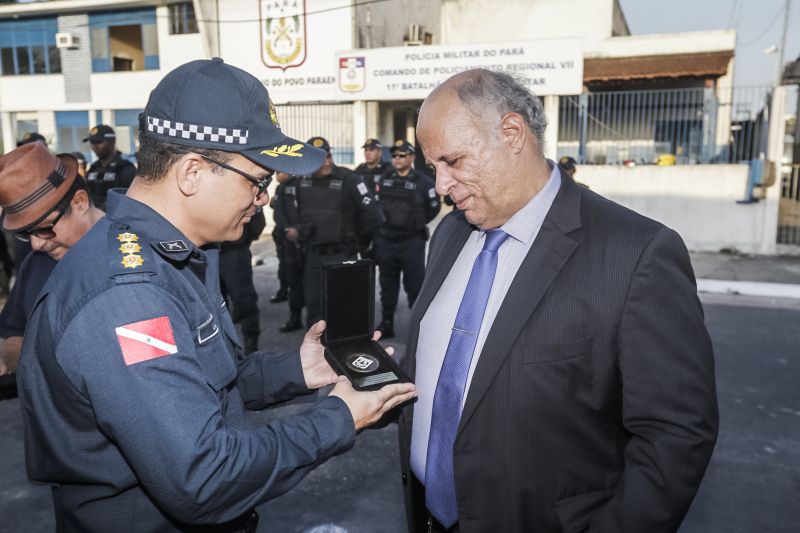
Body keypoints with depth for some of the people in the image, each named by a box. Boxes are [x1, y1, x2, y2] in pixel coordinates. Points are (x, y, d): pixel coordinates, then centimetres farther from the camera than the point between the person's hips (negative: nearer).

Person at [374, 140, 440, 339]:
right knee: (387, 284, 13)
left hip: (412, 242, -4)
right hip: (385, 240, 5)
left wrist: (417, 224, 7)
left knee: (414, 285, -1)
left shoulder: (423, 181, -5)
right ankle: (386, 324, 24)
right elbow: (375, 203, 19)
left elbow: (434, 207, 4)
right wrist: (384, 222, 13)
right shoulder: (384, 179, 9)